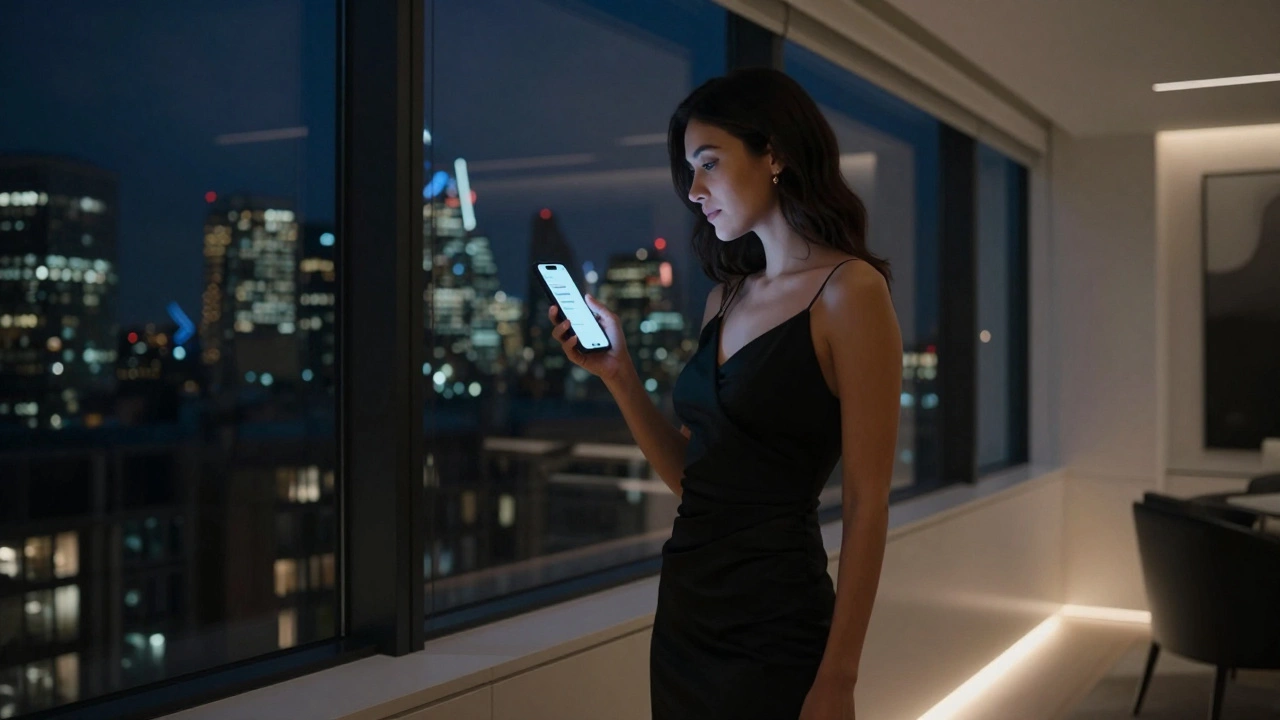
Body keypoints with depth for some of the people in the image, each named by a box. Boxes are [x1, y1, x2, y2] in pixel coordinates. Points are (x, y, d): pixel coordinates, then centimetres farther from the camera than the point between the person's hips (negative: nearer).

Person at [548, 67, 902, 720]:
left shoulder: (849, 291, -11)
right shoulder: (726, 295, 10)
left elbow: (866, 503, -14)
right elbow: (690, 476, 11)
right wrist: (618, 374, 1)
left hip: (772, 623, -7)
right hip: (684, 608, 7)